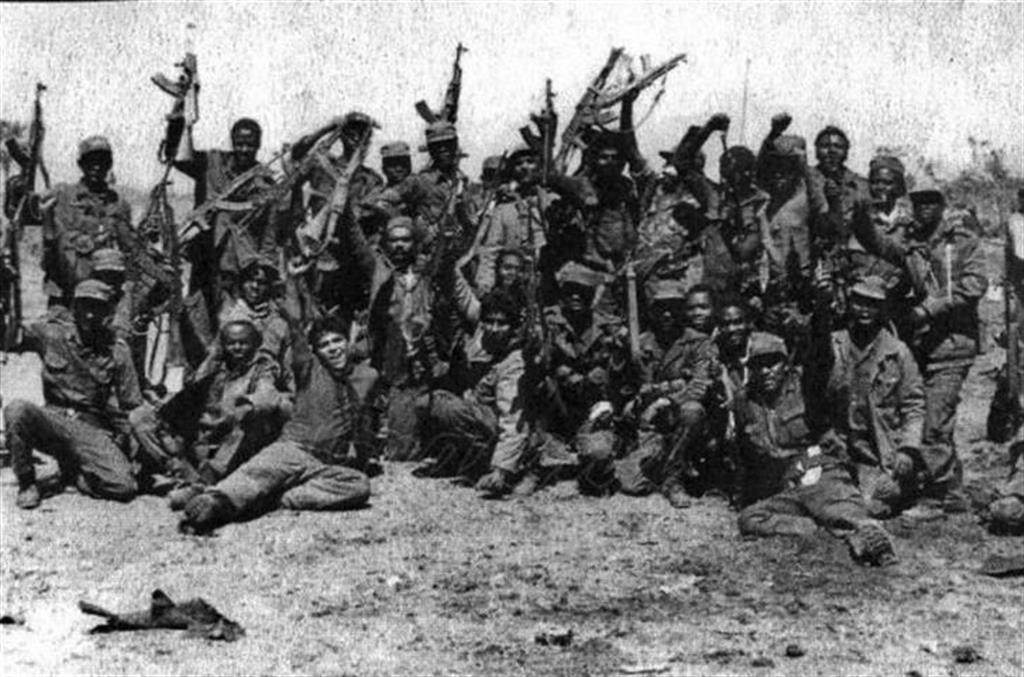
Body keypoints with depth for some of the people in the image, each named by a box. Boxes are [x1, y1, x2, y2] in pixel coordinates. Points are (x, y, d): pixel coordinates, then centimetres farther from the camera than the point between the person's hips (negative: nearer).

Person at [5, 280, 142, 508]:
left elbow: (131, 406, 4)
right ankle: (26, 484, -11)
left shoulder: (117, 351, -1)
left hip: (92, 429, 0)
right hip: (53, 419, 0)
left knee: (125, 487, -23)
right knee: (17, 410, -33)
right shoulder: (52, 334, -1)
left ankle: (73, 471, 10)